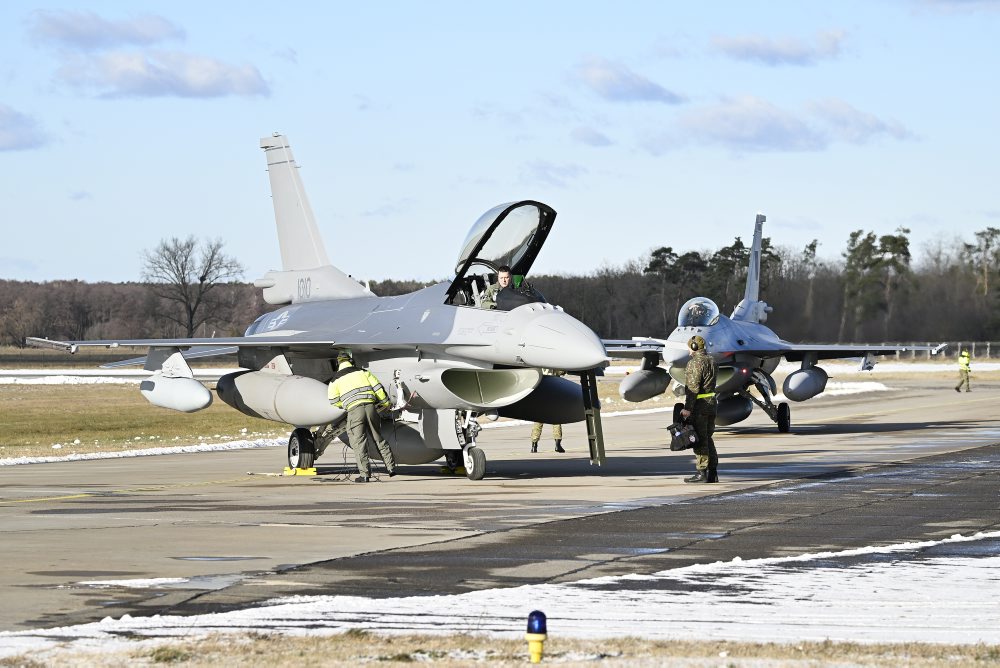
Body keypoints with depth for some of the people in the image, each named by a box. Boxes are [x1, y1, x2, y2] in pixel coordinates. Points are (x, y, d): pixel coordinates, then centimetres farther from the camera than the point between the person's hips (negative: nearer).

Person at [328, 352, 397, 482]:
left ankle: (364, 474, -6)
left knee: (359, 442, 0)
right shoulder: (363, 372, 15)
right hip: (370, 407, 3)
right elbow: (378, 387, 11)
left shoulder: (335, 379, 12)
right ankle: (391, 467, 17)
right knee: (378, 439, 14)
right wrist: (385, 403, 23)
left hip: (354, 411, -3)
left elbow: (334, 401, 14)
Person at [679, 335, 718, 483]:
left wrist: (687, 408, -19)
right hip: (711, 403, 9)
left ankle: (702, 473, -6)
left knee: (700, 440, -6)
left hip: (699, 404, -9)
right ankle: (713, 473, 13)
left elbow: (693, 387, -19)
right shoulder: (711, 361, 15)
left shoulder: (695, 362, -13)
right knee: (708, 439, 13)